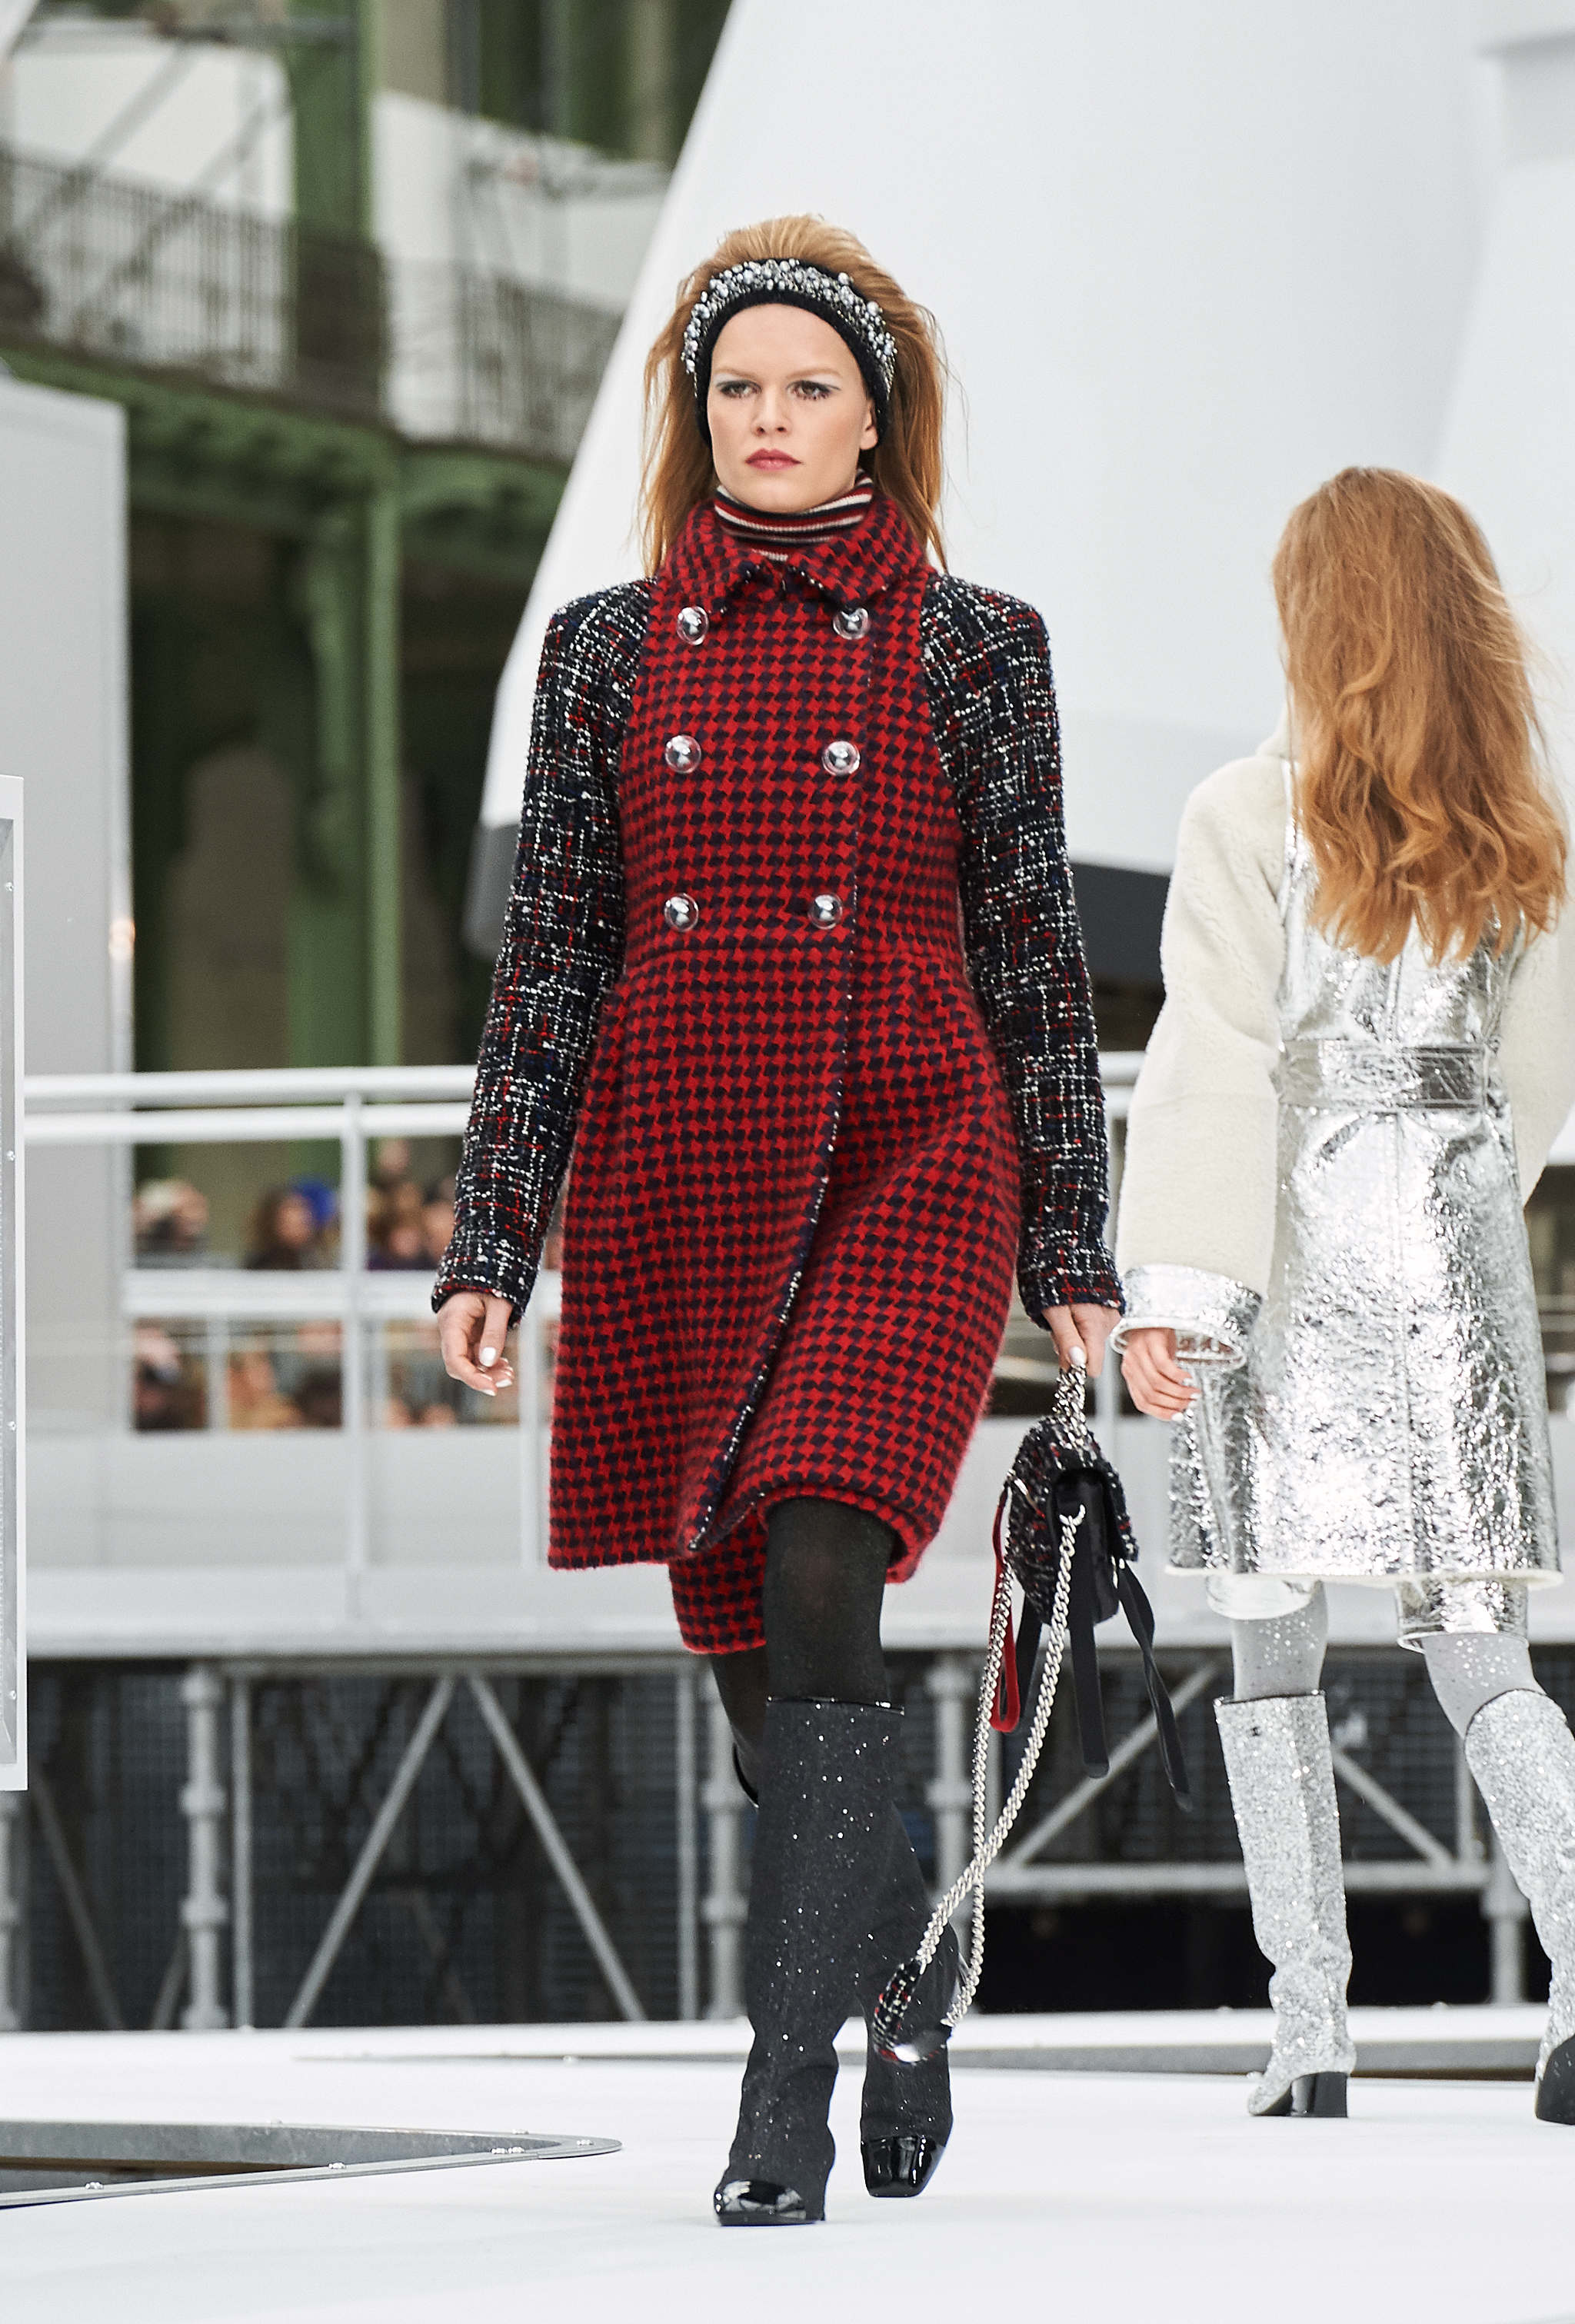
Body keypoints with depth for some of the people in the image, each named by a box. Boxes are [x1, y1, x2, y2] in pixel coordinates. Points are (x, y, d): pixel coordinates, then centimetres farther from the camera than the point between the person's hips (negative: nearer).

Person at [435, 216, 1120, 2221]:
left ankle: (784, 2092, -19)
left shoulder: (972, 647, 5)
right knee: (743, 1641, 6)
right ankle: (909, 1963, 32)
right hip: (674, 1175, 3)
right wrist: (491, 1236, 3)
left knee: (816, 1583, -20)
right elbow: (551, 951, 9)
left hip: (912, 1166, -3)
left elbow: (1036, 962, 6)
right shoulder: (613, 647, 9)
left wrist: (1070, 1253, 4)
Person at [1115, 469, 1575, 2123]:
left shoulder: (1253, 822, -8)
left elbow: (1214, 1065, -13)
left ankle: (1310, 2033, 4)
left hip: (1292, 1260, -4)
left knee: (1274, 1651, 5)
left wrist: (1167, 1291, -16)